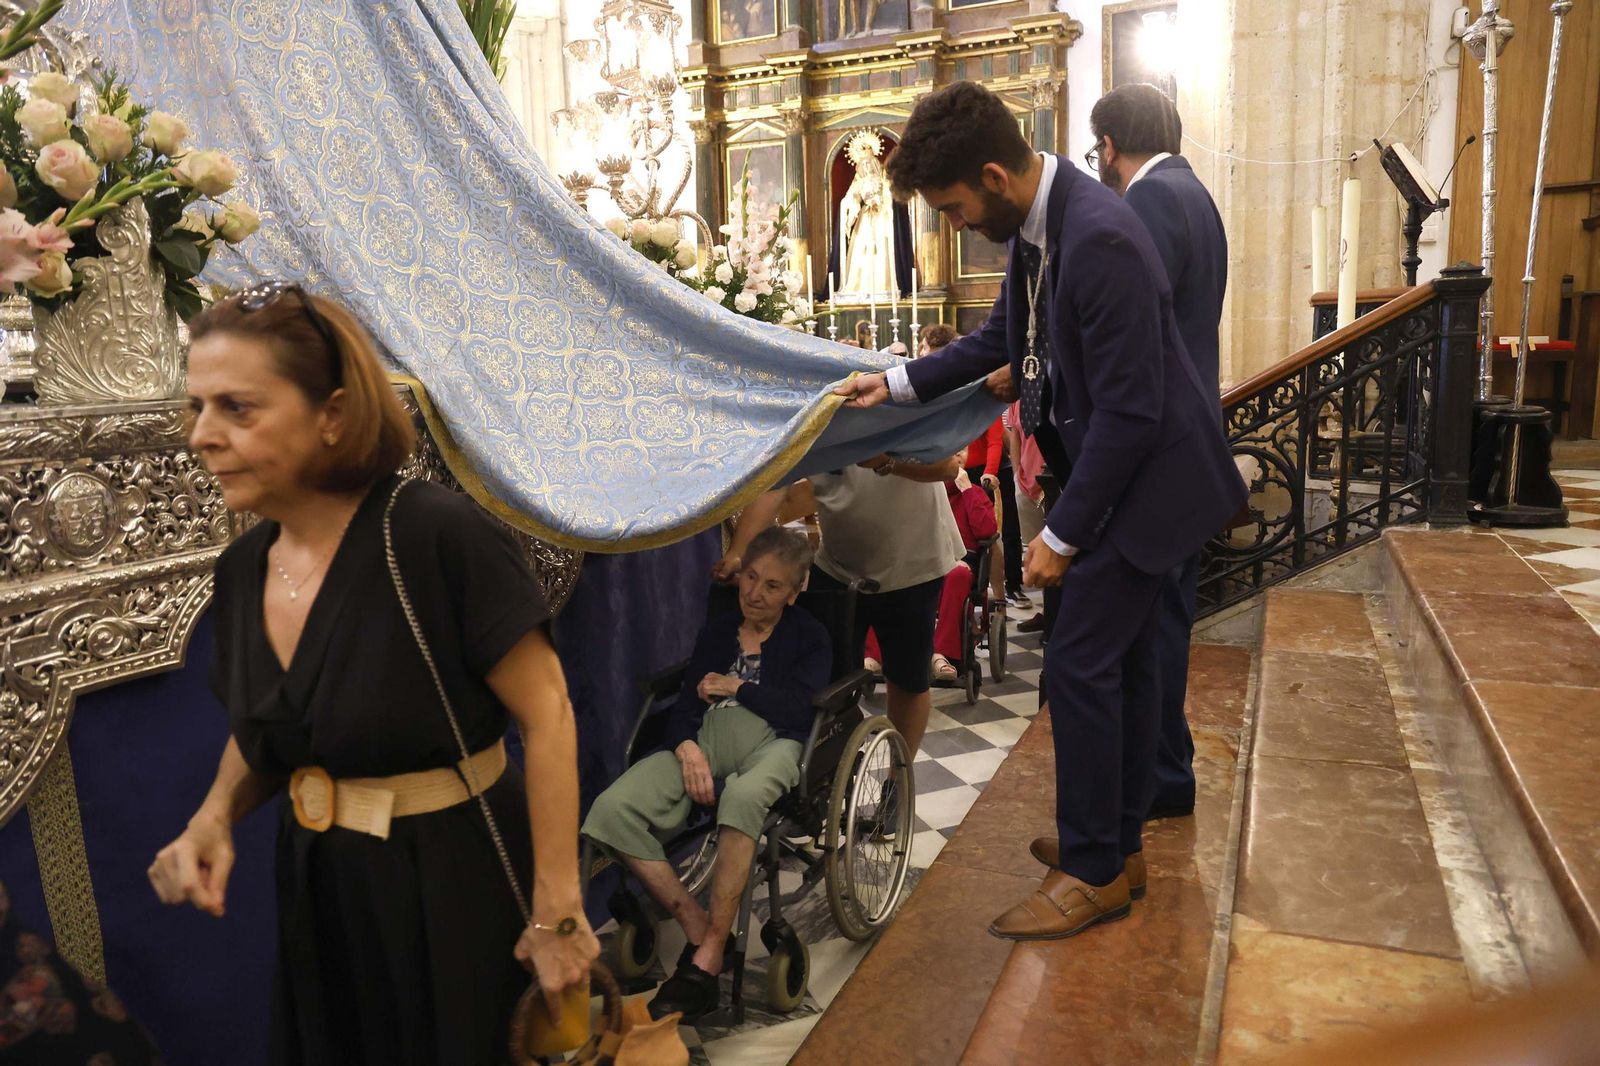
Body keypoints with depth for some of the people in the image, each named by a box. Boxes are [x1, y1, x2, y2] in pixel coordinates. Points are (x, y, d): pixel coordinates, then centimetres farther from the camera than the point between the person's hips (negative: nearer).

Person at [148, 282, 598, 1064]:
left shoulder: (440, 535, -23)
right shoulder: (243, 568, 0)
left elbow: (546, 716, -20)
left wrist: (557, 910, -18)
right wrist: (215, 817, -6)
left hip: (454, 879, -6)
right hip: (319, 887, 7)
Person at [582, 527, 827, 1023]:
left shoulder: (809, 636, 15)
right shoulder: (716, 631, 25)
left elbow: (801, 708, -2)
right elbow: (685, 706, 13)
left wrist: (736, 687, 4)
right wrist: (687, 748, -9)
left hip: (774, 740, -4)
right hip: (706, 736, 4)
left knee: (742, 798, -43)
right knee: (612, 809, -25)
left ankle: (709, 958, -31)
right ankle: (697, 924, -15)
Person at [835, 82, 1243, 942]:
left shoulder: (1099, 240, -27)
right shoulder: (1036, 225, 3)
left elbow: (1129, 411, -25)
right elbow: (999, 338, 19)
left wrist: (1063, 535, -19)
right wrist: (896, 383, 11)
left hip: (1141, 479, -9)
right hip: (1118, 473, 9)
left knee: (1079, 667, -4)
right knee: (1119, 663, 16)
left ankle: (1094, 871, 14)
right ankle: (1118, 844, 32)